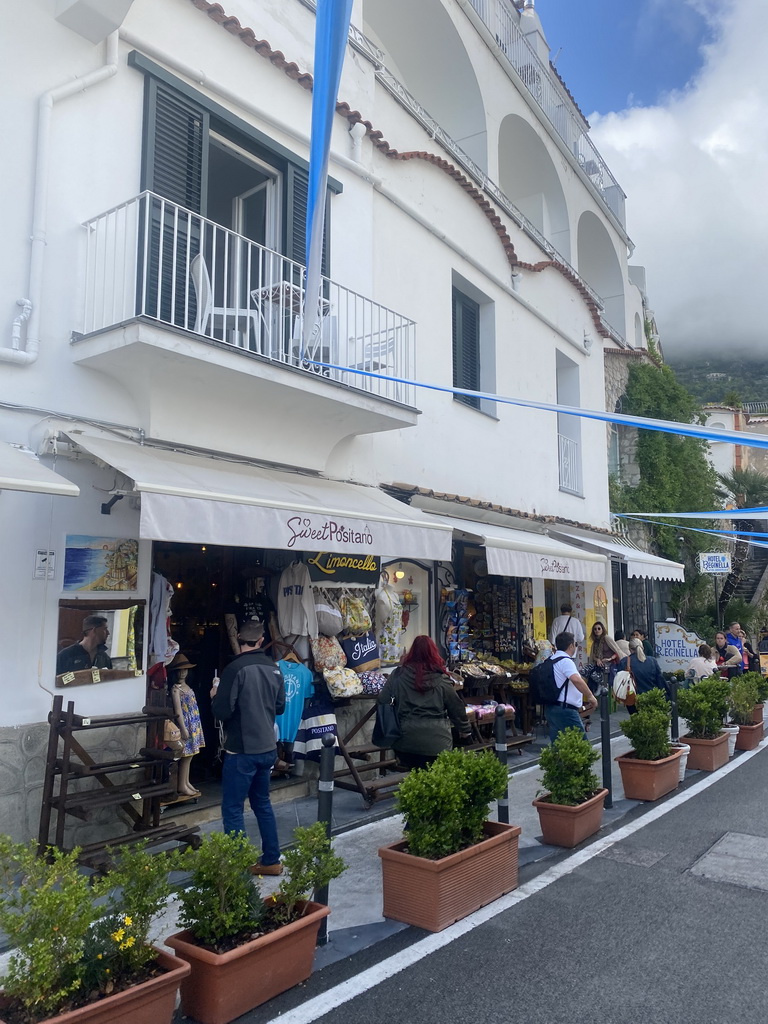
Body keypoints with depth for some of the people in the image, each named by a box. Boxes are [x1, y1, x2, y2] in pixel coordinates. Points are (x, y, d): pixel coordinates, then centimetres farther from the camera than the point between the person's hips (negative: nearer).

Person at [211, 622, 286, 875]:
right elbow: (280, 707, 13)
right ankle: (271, 861, 26)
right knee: (262, 803, 19)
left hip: (242, 751, -7)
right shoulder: (274, 668, 3)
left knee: (232, 809, 4)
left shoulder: (236, 668, -17)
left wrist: (215, 696, 2)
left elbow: (222, 711, -17)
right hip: (267, 748, 7)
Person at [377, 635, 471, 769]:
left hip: (406, 742, 1)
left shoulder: (398, 675, -4)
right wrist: (465, 731, 18)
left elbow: (382, 701, 2)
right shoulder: (441, 680, -6)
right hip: (437, 743, -1)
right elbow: (457, 708, 3)